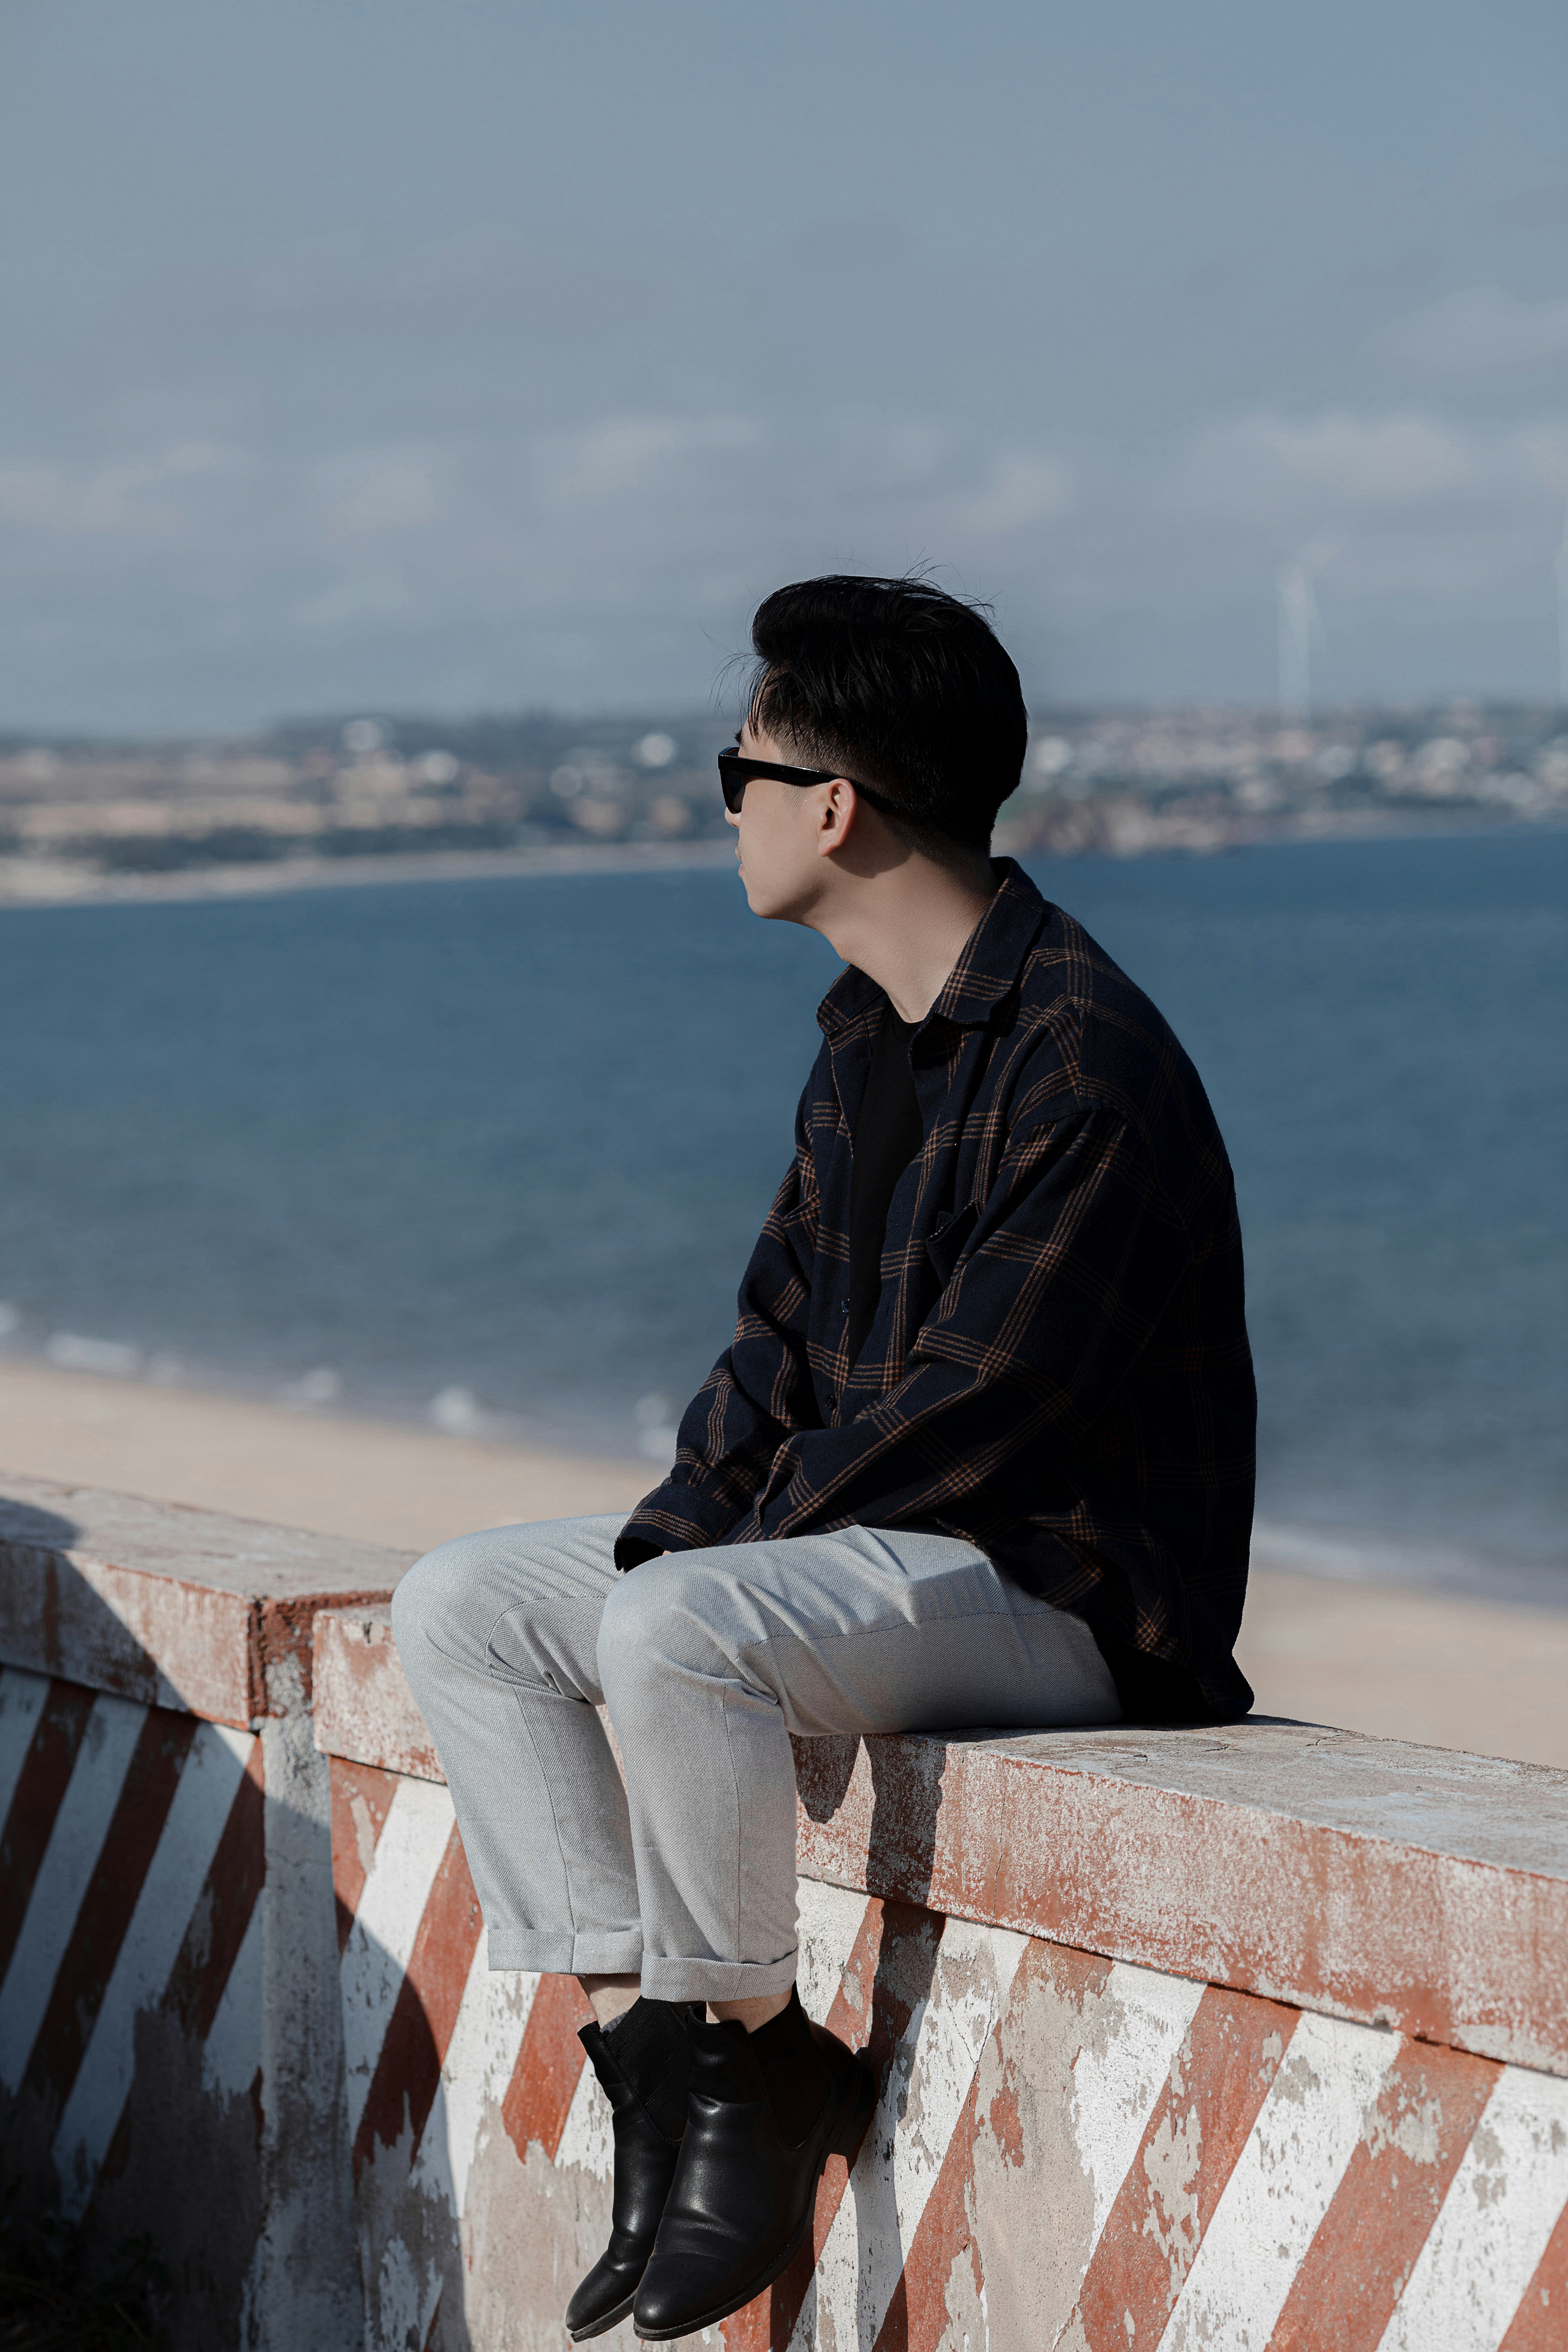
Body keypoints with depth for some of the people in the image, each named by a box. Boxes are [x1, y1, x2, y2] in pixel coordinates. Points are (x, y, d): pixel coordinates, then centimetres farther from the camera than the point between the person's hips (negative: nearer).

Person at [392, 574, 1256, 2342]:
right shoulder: (871, 1032, 11)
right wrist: (674, 1523, -1)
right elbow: (785, 1331, 15)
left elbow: (974, 1409, -22)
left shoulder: (1083, 1061, -20)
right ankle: (639, 2033, -5)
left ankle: (751, 2057, -14)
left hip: (1059, 1584, -10)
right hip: (857, 1538, 10)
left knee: (675, 1633, -34)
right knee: (457, 1606, 0)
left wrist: (723, 1542, -14)